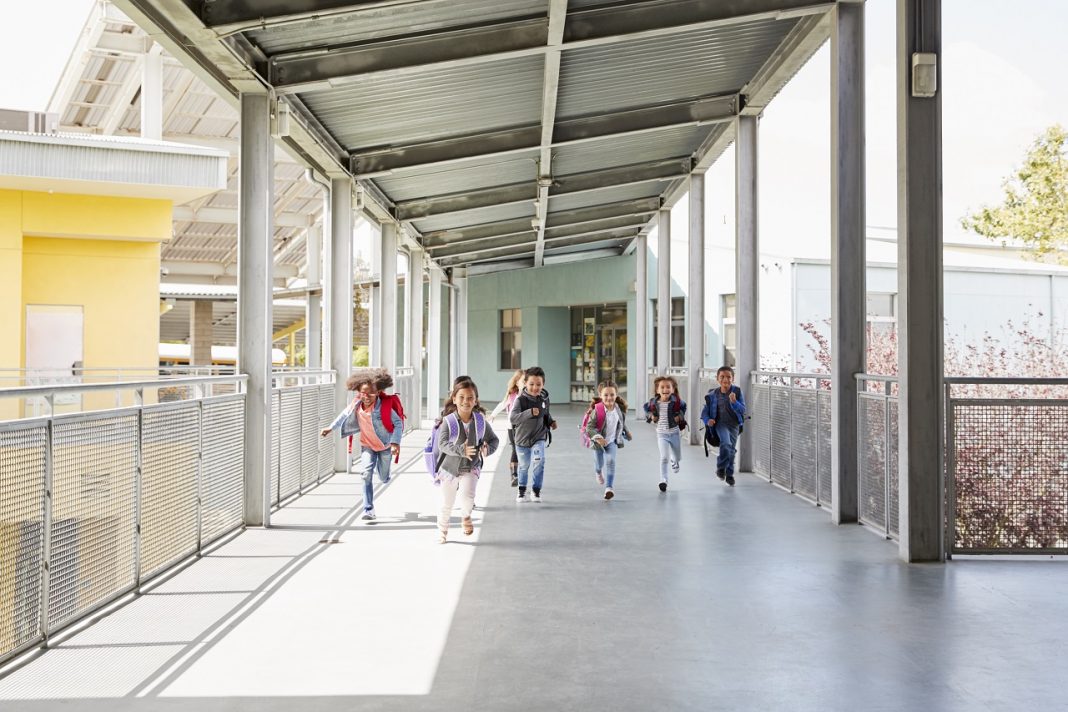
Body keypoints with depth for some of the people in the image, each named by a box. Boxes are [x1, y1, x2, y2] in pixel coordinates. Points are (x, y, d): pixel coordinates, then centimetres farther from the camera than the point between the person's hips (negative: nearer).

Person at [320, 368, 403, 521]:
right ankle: (368, 510, -10)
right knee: (367, 474, -16)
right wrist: (330, 427, 9)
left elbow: (398, 423, -21)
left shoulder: (385, 405, -28)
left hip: (385, 445, -2)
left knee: (384, 478, 14)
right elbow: (345, 414, 4)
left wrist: (395, 442, -31)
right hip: (367, 445, 2)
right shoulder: (357, 404, -16)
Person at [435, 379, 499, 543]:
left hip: (471, 468, 0)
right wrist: (460, 449, -42)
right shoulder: (448, 421, -18)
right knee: (446, 504, 13)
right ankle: (442, 530, 39)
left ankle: (465, 516, 11)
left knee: (467, 495, -23)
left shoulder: (481, 421, -9)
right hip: (450, 467, 0)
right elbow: (442, 443, -27)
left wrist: (488, 448, -20)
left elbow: (494, 440, 2)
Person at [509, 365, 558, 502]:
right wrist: (529, 413, -46)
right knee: (524, 466, 14)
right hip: (522, 438, -1)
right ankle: (522, 490, 38)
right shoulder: (520, 399, -20)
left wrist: (551, 421, 1)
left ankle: (537, 490, -1)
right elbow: (512, 418, -34)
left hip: (539, 437, 1)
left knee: (539, 461, -19)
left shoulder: (544, 398, -4)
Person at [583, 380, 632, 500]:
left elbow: (622, 423, 9)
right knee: (599, 463, 18)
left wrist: (627, 433, 18)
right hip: (598, 442, -2)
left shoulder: (620, 410, -12)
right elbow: (589, 427, -26)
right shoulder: (596, 411, -27)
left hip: (612, 441, 2)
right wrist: (598, 438, -38)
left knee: (611, 462, -16)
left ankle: (609, 487, -12)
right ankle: (598, 472, 56)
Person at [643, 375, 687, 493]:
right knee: (664, 458, -16)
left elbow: (683, 406, 9)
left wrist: (680, 415, -5)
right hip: (661, 434, -1)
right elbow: (647, 408, 12)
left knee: (678, 458, 19)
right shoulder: (653, 402, -10)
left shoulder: (676, 401, -12)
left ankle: (673, 461, 56)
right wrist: (650, 415, -5)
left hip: (675, 433, 1)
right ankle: (663, 480, -5)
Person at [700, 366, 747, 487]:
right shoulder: (713, 395, -5)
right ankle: (721, 468, -4)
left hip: (734, 424, 2)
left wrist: (734, 402, -29)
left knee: (731, 450, 8)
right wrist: (707, 420, -16)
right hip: (721, 424, -2)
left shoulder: (737, 392, -6)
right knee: (726, 443, -26)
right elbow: (705, 412, 4)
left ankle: (729, 475, 27)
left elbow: (743, 410, -12)